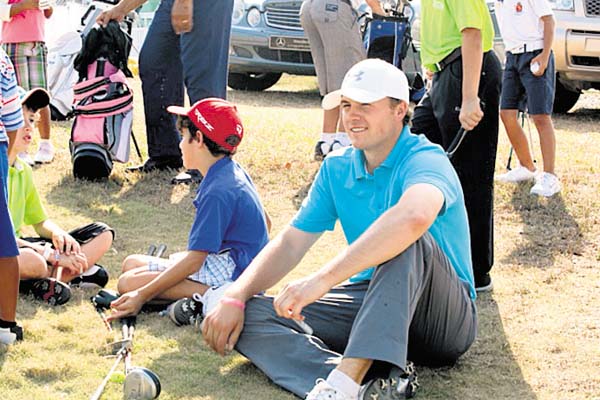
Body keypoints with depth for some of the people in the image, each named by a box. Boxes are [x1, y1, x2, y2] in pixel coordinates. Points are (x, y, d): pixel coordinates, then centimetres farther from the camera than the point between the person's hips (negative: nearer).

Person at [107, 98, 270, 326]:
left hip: (232, 273, -11)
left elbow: (193, 261, -23)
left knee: (129, 282, -16)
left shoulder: (218, 192, -21)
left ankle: (209, 297, -24)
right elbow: (265, 223, 21)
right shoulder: (233, 172, 9)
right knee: (132, 264, 13)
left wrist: (142, 295, -22)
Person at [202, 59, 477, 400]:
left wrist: (323, 279, -45)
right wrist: (234, 298, -10)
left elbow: (414, 216, -40)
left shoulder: (425, 160, -16)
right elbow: (291, 243, 8)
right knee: (251, 315, -12)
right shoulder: (337, 169, 9)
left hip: (446, 318, -6)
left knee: (406, 242, -36)